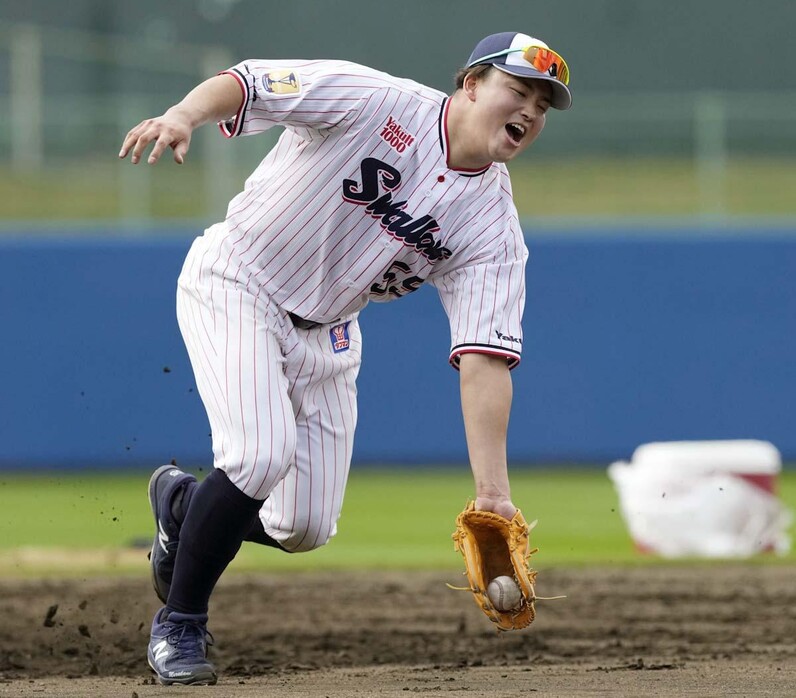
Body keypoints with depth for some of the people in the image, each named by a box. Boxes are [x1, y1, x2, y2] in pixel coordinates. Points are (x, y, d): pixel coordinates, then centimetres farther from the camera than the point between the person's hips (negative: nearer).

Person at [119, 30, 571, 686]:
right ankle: (178, 626, -7)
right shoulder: (375, 101, -20)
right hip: (236, 287, -6)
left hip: (325, 333, 6)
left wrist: (492, 493, -27)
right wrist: (185, 114, -46)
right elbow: (246, 84, -23)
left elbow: (484, 360, -17)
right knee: (262, 453, -26)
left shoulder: (494, 229, -10)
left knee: (306, 527, 3)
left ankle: (186, 503, 34)